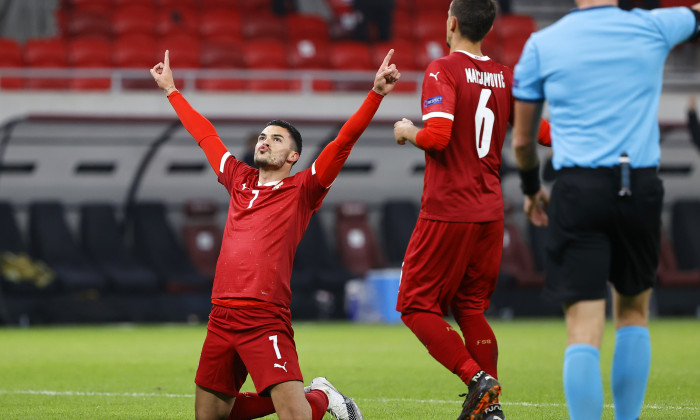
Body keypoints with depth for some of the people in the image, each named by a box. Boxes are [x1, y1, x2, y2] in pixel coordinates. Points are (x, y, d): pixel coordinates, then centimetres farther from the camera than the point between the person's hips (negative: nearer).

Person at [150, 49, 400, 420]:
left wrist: (376, 93, -15)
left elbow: (344, 141, -6)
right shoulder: (239, 180, 18)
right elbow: (205, 135, 30)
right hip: (221, 317, 6)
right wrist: (171, 90, 40)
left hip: (265, 320, -6)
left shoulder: (302, 191, 3)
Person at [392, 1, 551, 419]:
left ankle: (477, 378, -13)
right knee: (471, 309, 14)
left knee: (417, 305, 2)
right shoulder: (506, 76, 7)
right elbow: (539, 131, 12)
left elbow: (437, 135, -22)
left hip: (448, 211, -6)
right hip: (491, 212, 6)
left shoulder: (443, 71, -10)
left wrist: (408, 132, -2)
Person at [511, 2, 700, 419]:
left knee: (584, 327, -5)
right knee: (633, 311, 20)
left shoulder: (542, 44, 4)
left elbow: (522, 140, 11)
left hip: (578, 188, -1)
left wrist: (532, 189, 28)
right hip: (641, 188, 1)